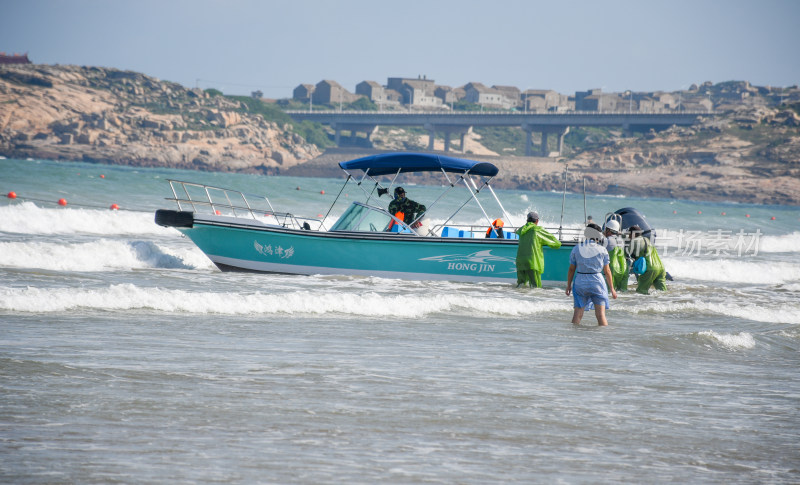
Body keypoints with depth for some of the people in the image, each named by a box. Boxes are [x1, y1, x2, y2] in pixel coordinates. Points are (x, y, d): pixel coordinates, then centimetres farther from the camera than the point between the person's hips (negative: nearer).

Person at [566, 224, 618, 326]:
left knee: (577, 313, 7)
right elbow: (607, 271, 0)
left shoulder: (576, 249, 0)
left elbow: (571, 269, 3)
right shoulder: (602, 250, -4)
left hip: (580, 283, 2)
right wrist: (612, 288, 8)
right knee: (601, 314, 1)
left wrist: (569, 285, 14)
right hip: (597, 283, -2)